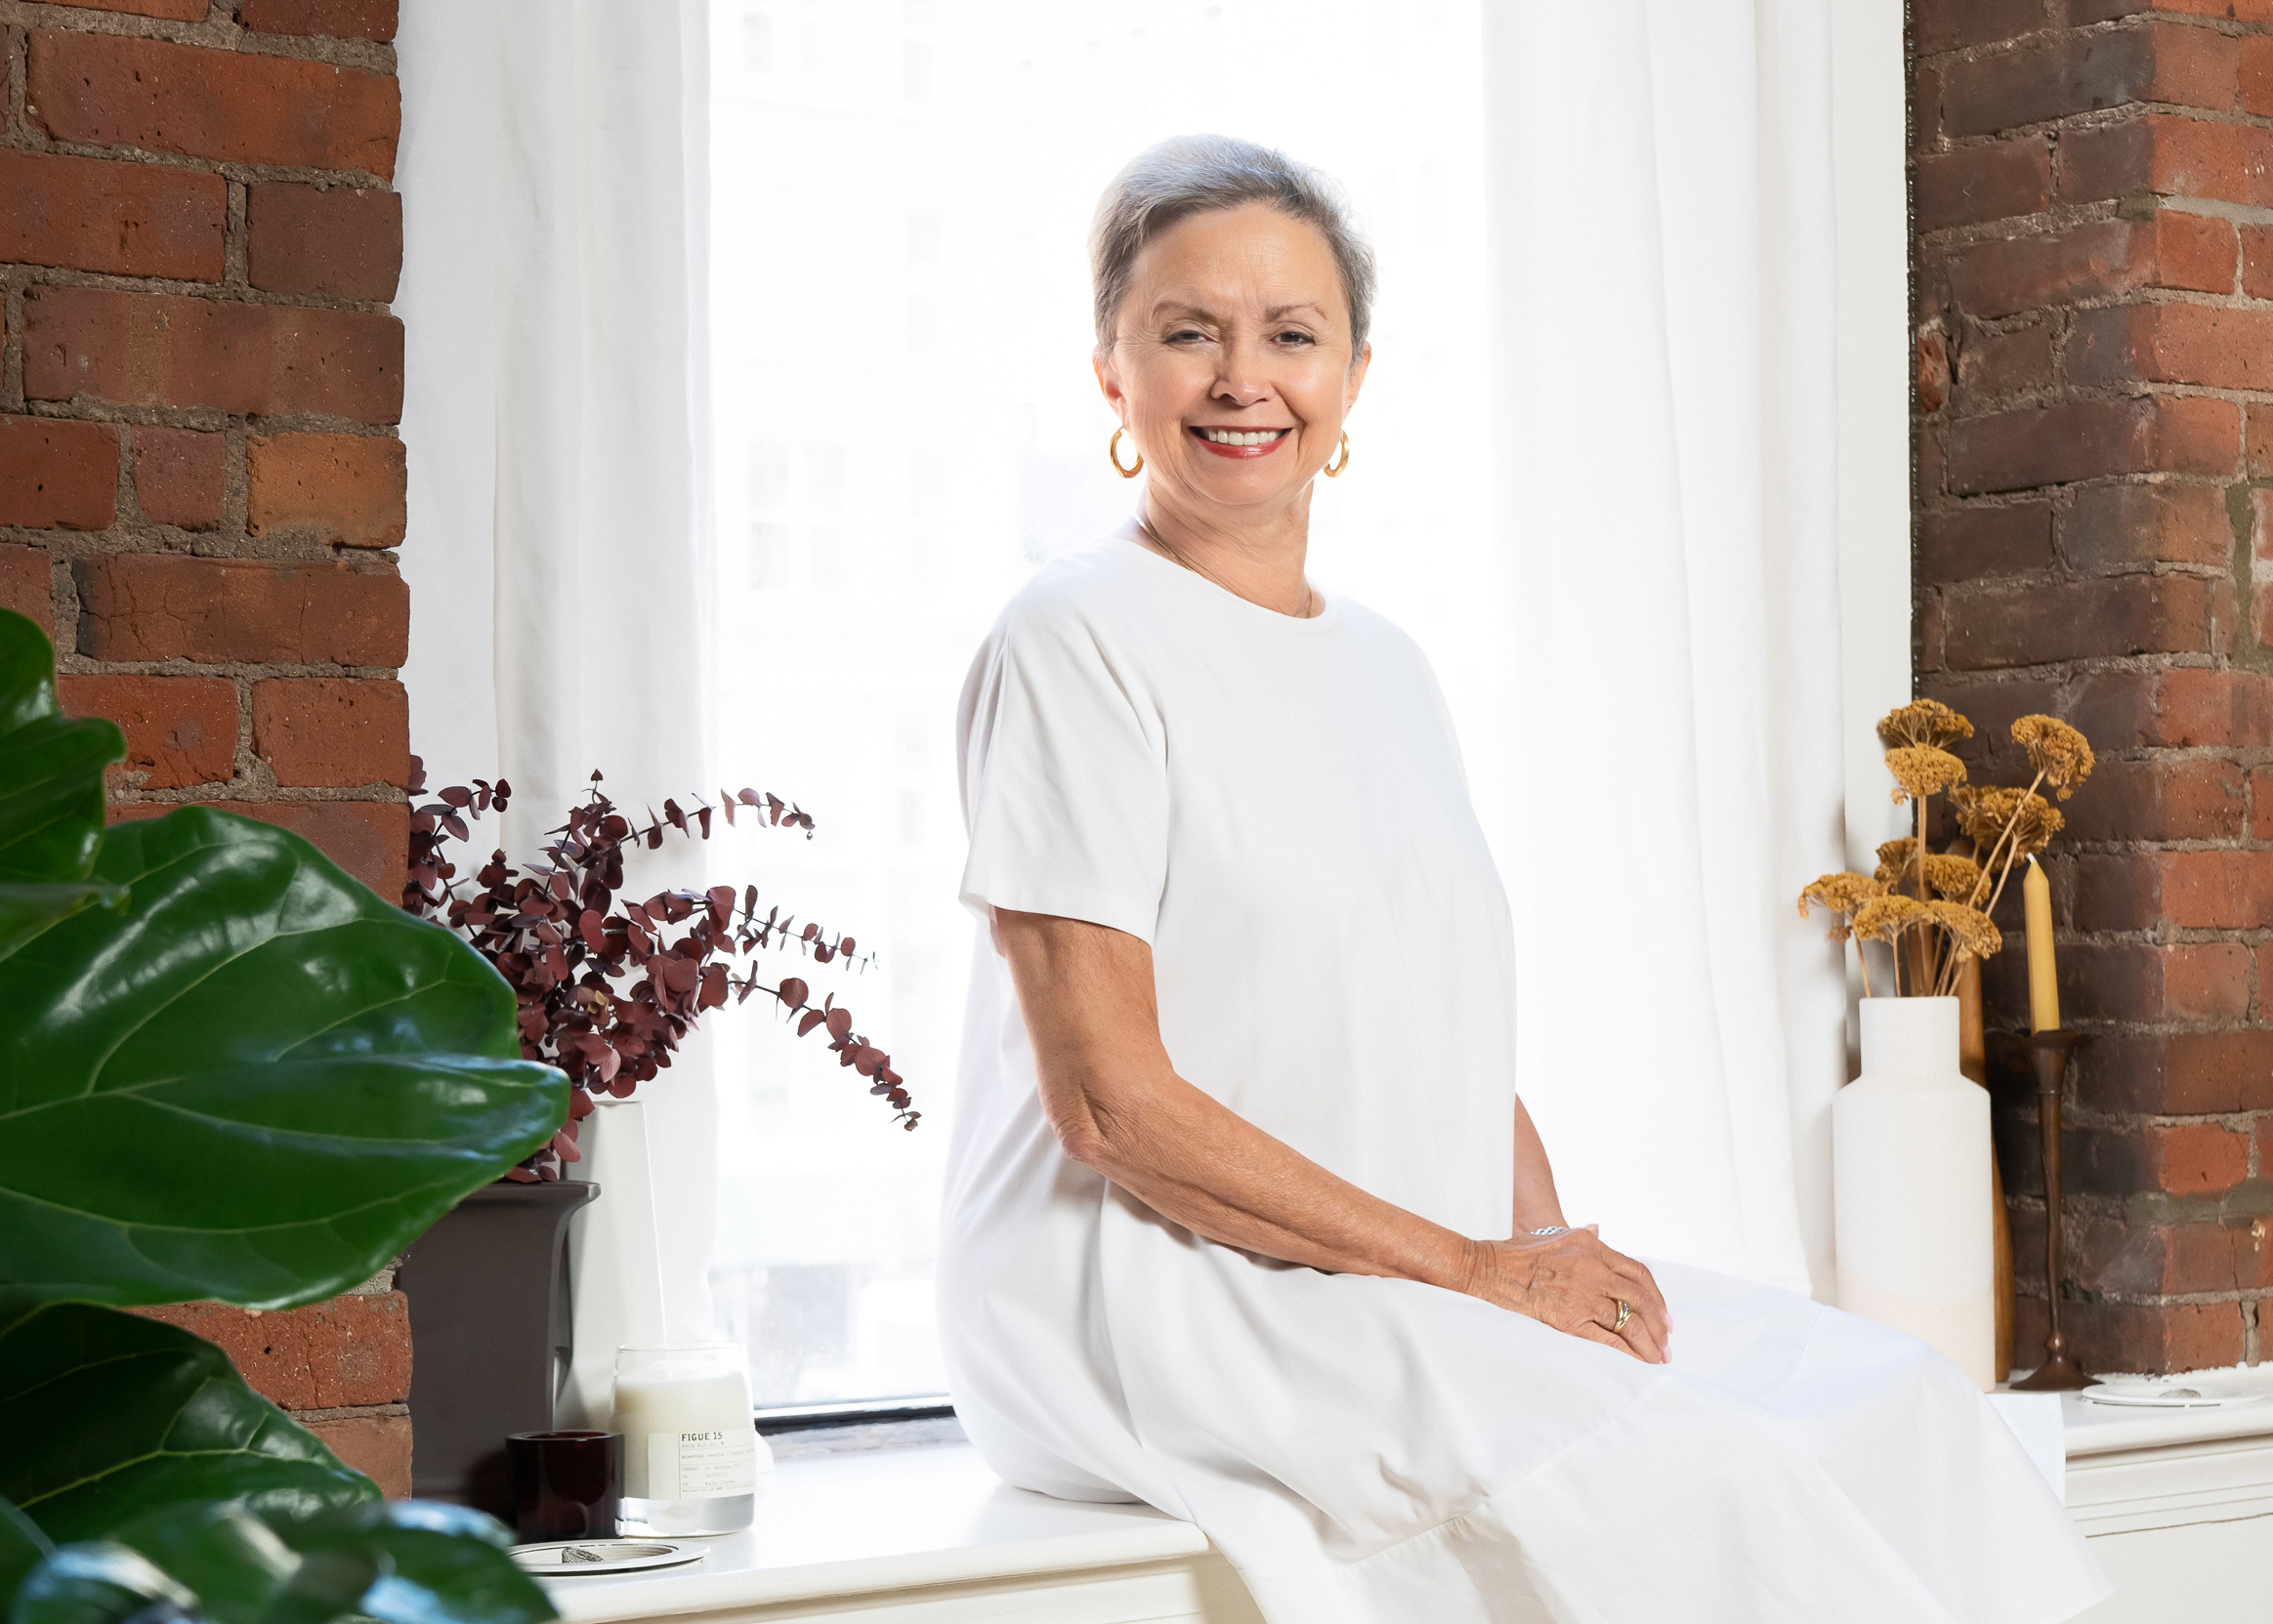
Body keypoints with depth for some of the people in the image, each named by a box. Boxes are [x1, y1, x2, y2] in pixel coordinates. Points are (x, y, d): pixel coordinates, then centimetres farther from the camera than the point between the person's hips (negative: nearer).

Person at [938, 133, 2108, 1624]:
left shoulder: (1387, 668, 18)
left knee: (1894, 1403, -10)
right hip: (1149, 1299, -7)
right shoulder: (1077, 645, -6)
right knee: (1672, 1475, -28)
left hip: (1432, 1301, 7)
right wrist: (1463, 1266, -14)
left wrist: (1548, 1241, -1)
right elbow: (1110, 1102, -13)